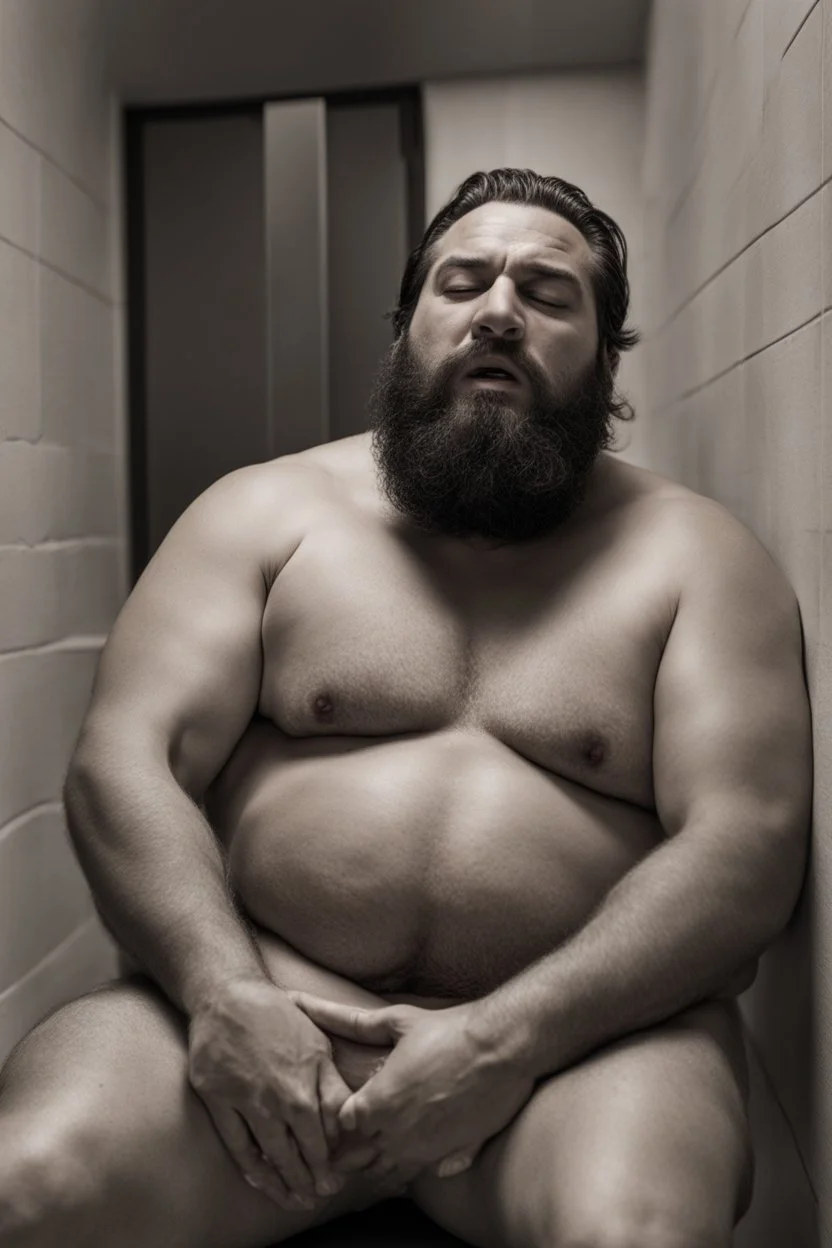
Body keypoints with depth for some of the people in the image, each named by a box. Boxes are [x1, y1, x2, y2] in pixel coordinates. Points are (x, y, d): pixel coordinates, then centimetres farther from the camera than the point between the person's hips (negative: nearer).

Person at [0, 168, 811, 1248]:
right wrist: (224, 992, -17)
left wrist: (505, 1039, -18)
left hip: (579, 1029, 0)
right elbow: (125, 763, 1)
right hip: (258, 1009, 1)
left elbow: (747, 849, -5)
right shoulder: (268, 511, 10)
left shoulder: (694, 554, 7)